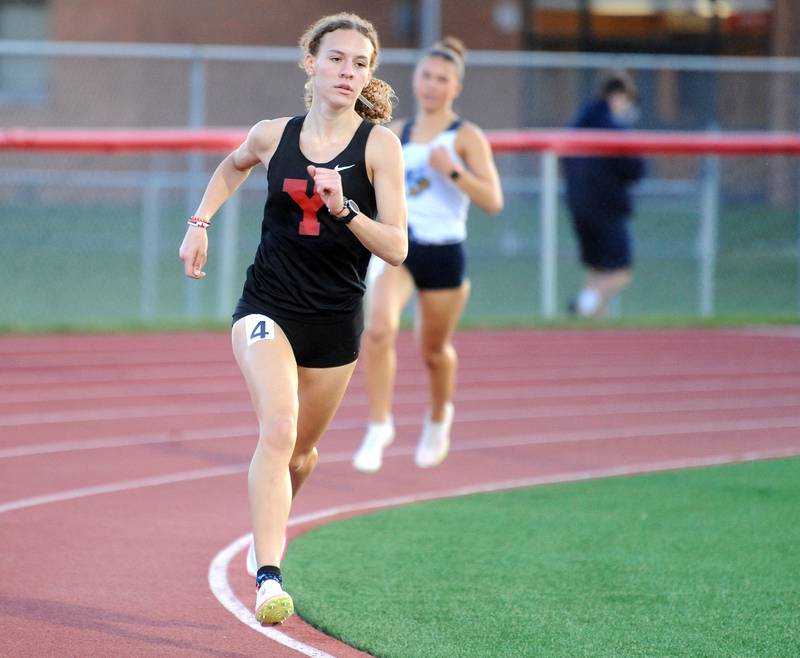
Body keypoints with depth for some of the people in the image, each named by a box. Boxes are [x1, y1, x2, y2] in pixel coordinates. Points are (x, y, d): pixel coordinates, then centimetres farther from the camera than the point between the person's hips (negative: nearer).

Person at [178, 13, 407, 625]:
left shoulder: (380, 144, -7)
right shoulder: (273, 136, -1)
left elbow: (396, 248, -12)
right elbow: (233, 166, 25)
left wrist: (343, 208, -27)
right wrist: (200, 222, 12)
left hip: (336, 321, 1)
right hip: (268, 306, -1)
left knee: (301, 450, 17)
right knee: (277, 429, -23)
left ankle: (270, 527, 50)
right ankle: (268, 578, -29)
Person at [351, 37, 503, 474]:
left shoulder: (466, 138, -4)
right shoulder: (397, 134, 8)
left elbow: (493, 201, -14)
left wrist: (453, 171, -25)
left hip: (443, 253, -2)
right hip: (395, 246, 2)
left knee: (434, 349, 14)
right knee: (378, 329, -25)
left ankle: (439, 417, 46)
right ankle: (379, 427, -15)